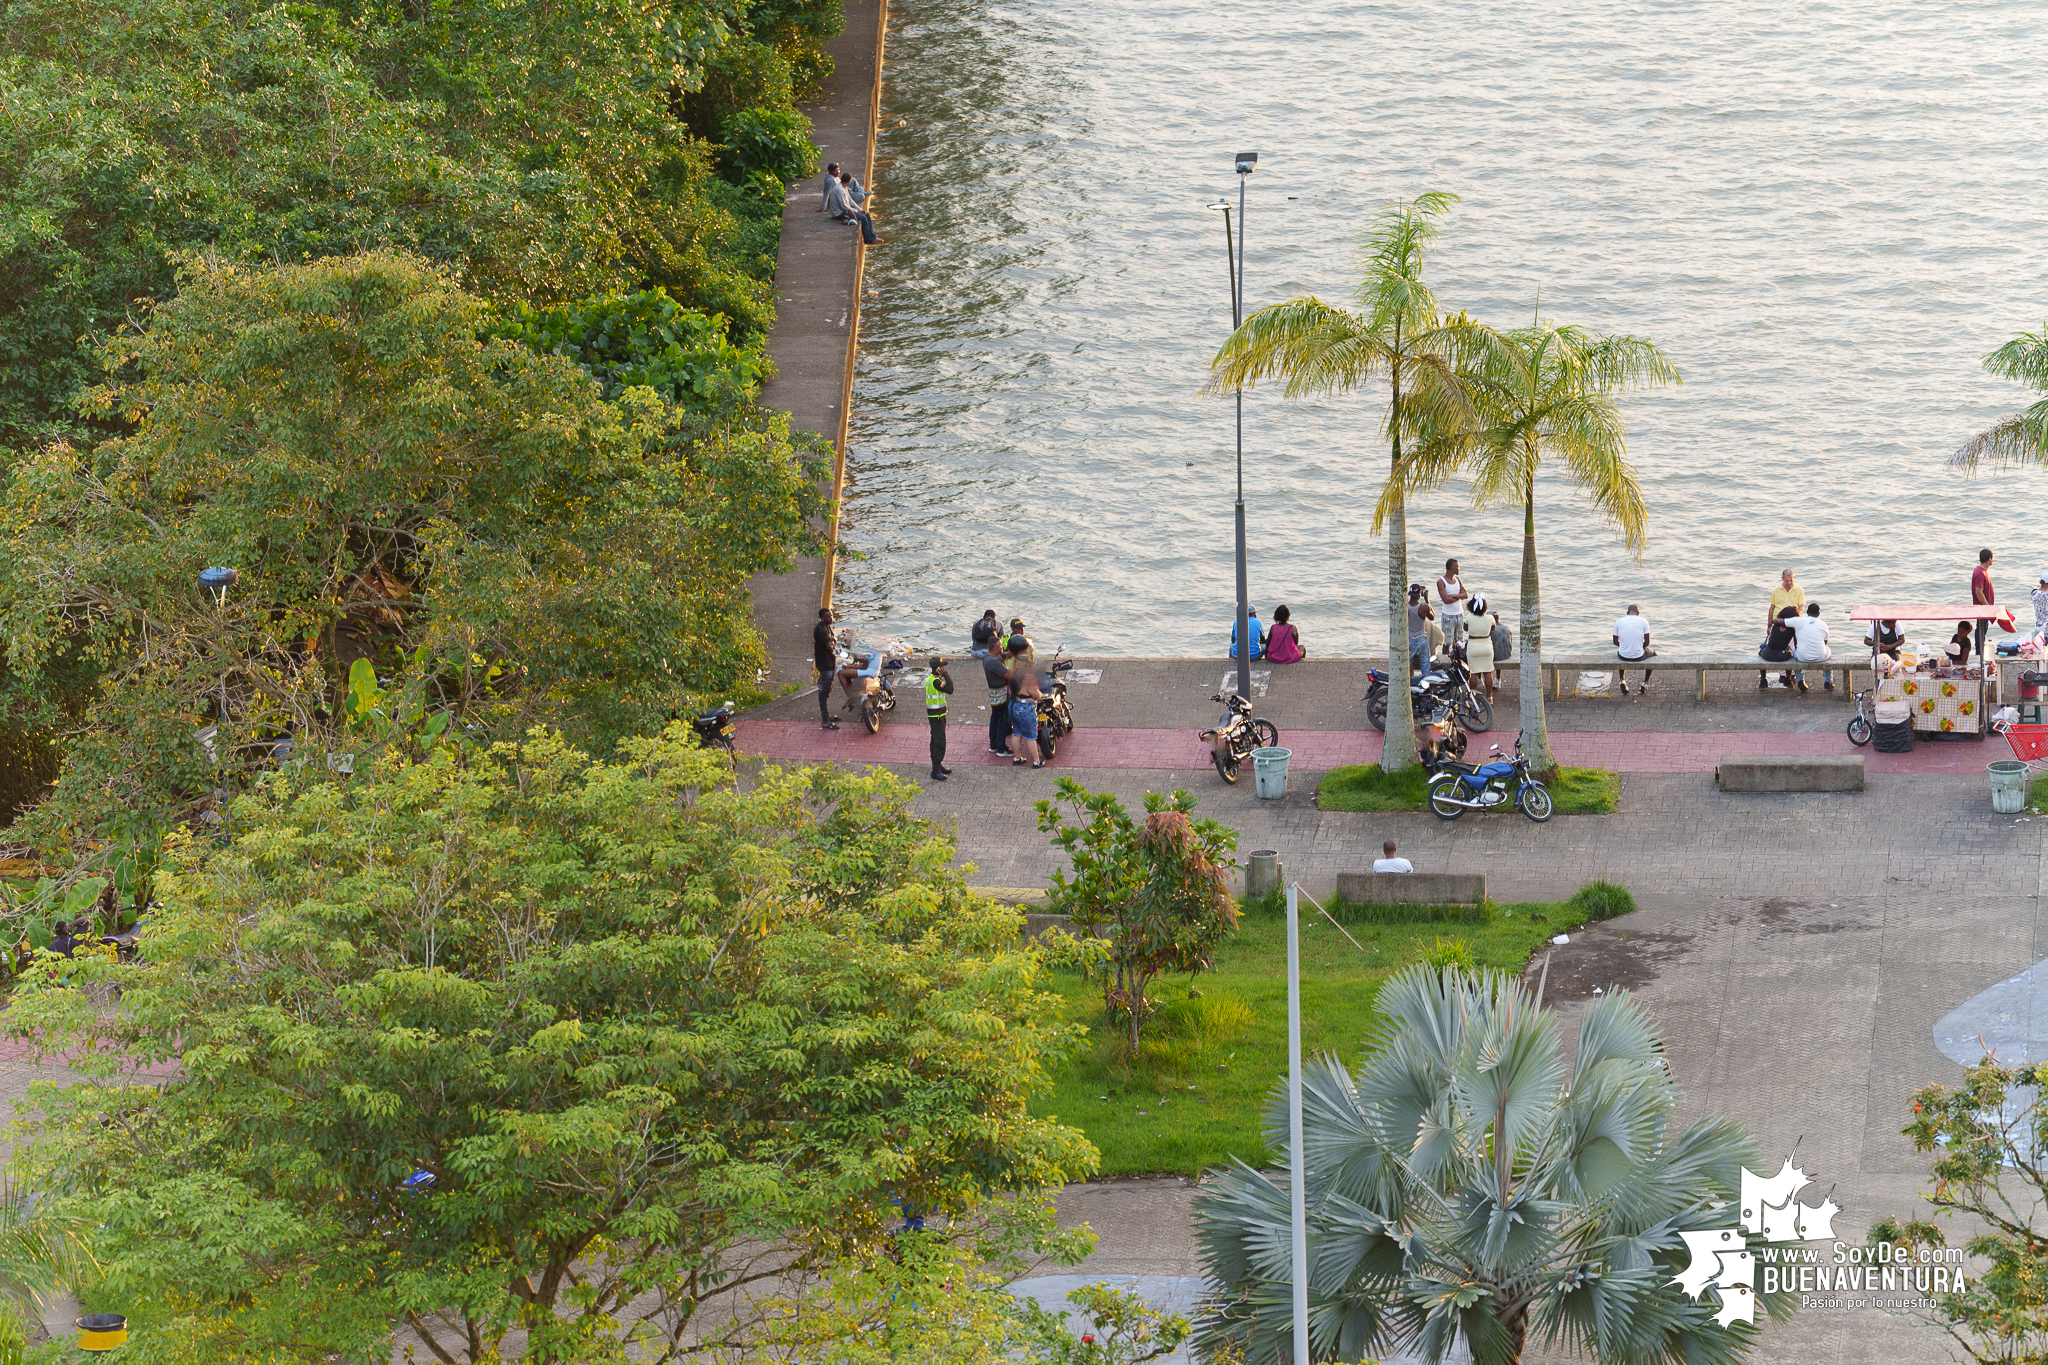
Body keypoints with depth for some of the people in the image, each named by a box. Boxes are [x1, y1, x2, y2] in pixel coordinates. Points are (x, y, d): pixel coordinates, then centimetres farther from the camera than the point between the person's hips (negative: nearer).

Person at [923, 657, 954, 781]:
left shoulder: (930, 678, 9)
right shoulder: (935, 681, -23)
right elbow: (949, 690, -25)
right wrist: (947, 676, -18)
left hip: (933, 714, 10)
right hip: (937, 715, -10)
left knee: (936, 741, 19)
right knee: (940, 742, -10)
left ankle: (937, 766, 29)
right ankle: (936, 771, -10)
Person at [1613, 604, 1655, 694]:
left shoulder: (1618, 622, 0)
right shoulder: (1644, 622, -5)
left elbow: (1615, 642, 8)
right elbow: (1647, 642, -2)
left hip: (1623, 656, 2)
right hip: (1639, 656, -2)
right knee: (1652, 653, 34)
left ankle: (1622, 680, 30)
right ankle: (1646, 682, 34)